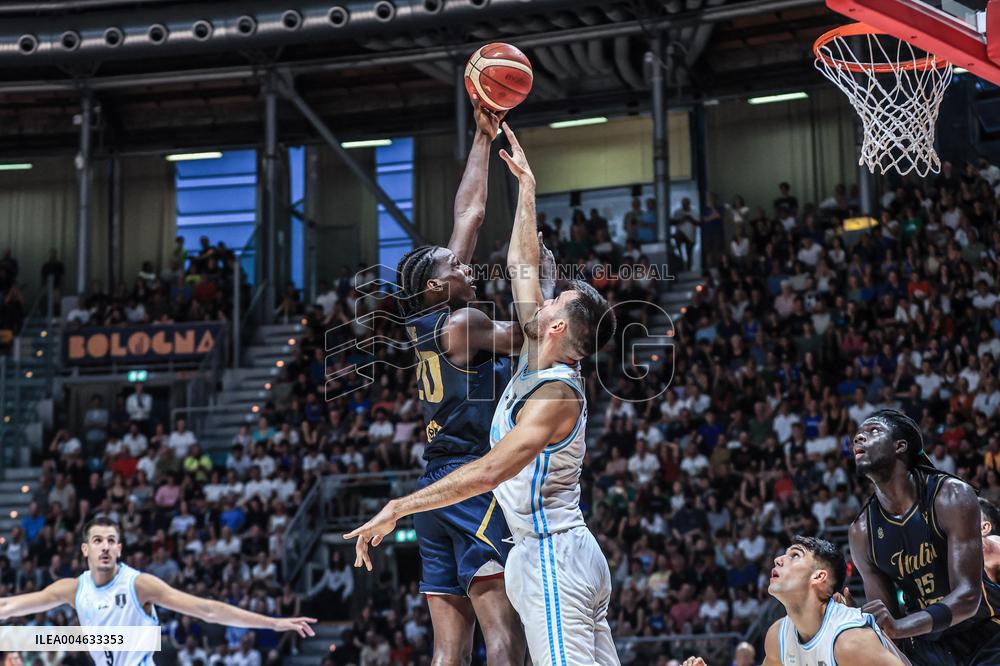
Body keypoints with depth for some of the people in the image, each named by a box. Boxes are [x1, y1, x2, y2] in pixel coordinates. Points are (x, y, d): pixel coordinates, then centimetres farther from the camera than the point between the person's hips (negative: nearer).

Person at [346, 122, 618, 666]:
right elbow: (523, 266, 19)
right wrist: (526, 186, 27)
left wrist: (396, 509, -25)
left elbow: (490, 471, -26)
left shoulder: (556, 392, -16)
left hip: (551, 555, -10)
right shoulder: (537, 360, 10)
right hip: (573, 556, 10)